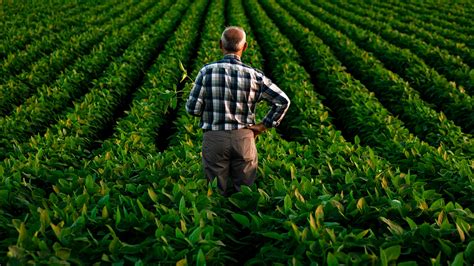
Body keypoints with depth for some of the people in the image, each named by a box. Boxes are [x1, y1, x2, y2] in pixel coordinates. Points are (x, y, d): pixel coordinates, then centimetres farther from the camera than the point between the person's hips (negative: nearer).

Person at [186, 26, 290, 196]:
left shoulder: (207, 71, -6)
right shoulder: (254, 75, -3)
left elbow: (192, 108, -6)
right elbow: (283, 101, -3)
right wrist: (264, 125, 5)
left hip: (214, 138, 0)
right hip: (243, 138, 1)